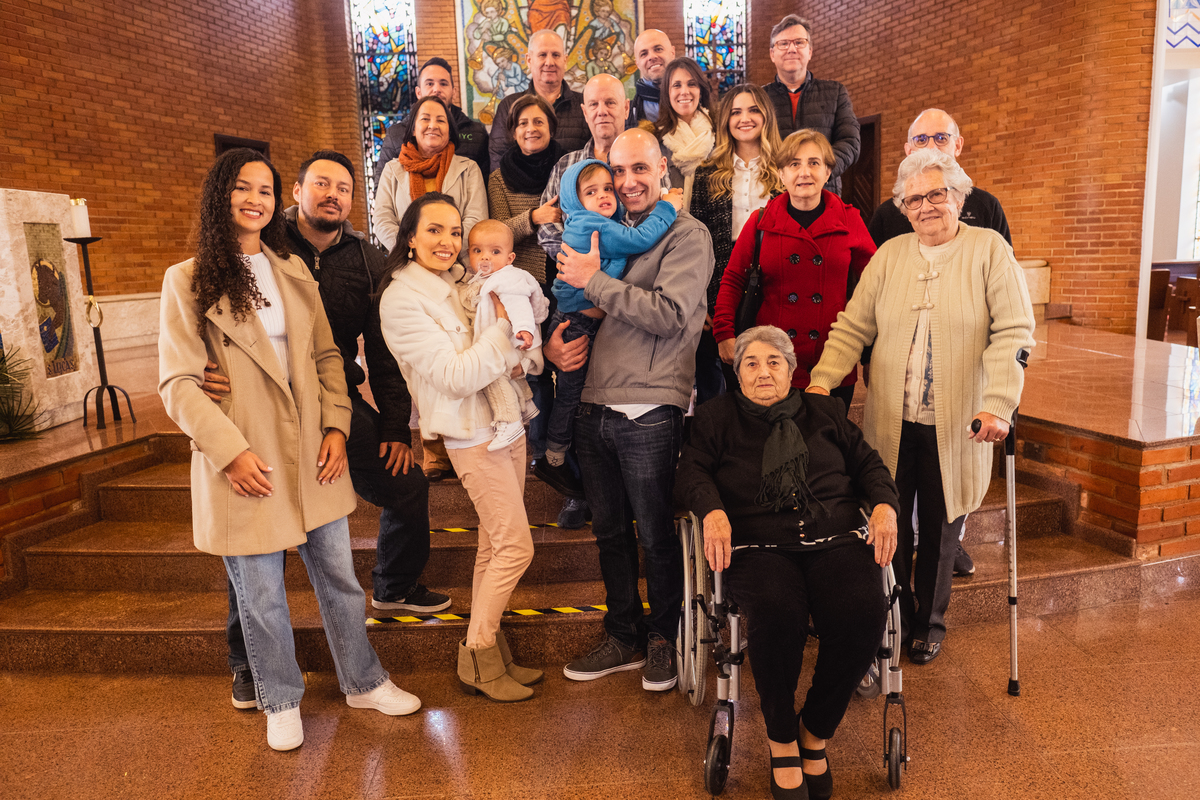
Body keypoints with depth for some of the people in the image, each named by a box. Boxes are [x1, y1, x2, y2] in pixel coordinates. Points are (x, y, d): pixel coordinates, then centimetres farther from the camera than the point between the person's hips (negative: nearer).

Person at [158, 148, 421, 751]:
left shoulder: (293, 271, 10)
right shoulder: (188, 281, -3)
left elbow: (326, 355, 10)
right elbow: (178, 383, -7)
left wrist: (336, 425, -1)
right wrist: (231, 451, -15)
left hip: (312, 454, 4)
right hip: (245, 463, -4)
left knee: (339, 577, 14)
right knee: (262, 598, 9)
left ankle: (363, 682, 33)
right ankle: (281, 702, 31)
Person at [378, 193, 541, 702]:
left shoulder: (463, 281, 9)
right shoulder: (401, 300, -14)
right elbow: (457, 377, -20)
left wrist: (520, 355, -11)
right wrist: (503, 324, -18)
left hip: (506, 422, 8)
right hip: (473, 435, -8)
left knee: (495, 546, 14)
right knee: (515, 547, -4)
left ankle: (487, 653, 27)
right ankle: (478, 659, 14)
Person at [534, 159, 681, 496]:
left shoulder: (610, 227, 12)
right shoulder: (586, 225, -19)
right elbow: (639, 240, -26)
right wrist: (666, 208, -14)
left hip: (595, 323, 9)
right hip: (576, 324, -9)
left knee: (575, 392, 15)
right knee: (570, 392, 2)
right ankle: (554, 461, 18)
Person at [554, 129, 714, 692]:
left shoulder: (687, 235, -3)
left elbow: (669, 314, -17)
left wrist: (594, 280, -12)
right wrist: (553, 340, 0)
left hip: (649, 412, -6)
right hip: (594, 406, 6)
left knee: (656, 535, 7)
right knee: (610, 530, 16)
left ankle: (663, 639, 30)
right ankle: (624, 638, 34)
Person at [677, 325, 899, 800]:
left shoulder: (823, 412, 24)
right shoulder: (717, 417, 18)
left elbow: (867, 462, 22)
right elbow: (692, 470, 5)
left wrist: (884, 505, 2)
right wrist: (713, 512, -15)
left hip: (835, 539, 3)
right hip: (758, 547, -2)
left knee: (863, 616, -27)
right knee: (778, 615, -34)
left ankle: (815, 732, -2)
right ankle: (781, 740, -7)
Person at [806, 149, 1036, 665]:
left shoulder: (989, 250, 0)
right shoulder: (889, 256, 8)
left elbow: (1013, 332, -8)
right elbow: (852, 328, 5)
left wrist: (998, 404, -18)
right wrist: (822, 380, -9)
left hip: (956, 426, -2)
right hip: (890, 423, 2)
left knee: (940, 531, 11)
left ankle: (929, 623, 33)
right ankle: (895, 621, 28)